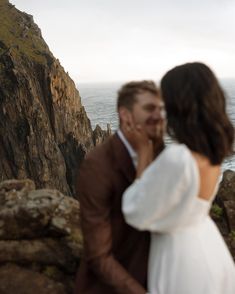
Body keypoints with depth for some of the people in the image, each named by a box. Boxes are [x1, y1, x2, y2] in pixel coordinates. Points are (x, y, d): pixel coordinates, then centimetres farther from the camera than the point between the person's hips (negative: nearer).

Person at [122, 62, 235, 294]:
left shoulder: (176, 158, -34)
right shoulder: (211, 148, -6)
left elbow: (139, 214, -20)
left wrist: (142, 151, -15)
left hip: (180, 260, -8)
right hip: (208, 248, 8)